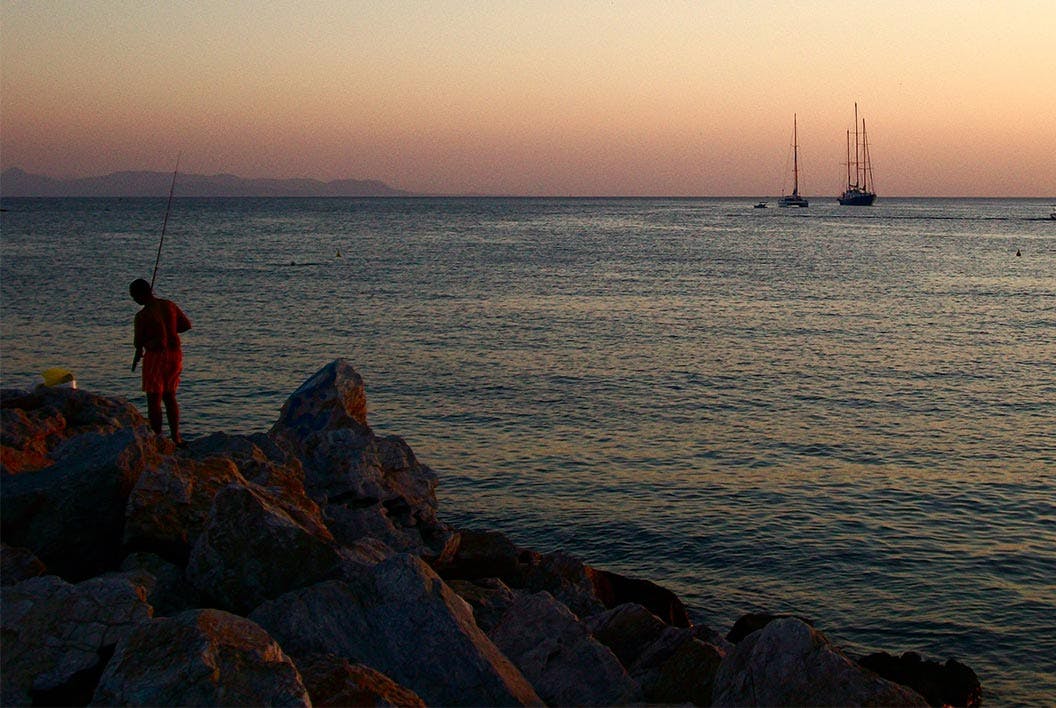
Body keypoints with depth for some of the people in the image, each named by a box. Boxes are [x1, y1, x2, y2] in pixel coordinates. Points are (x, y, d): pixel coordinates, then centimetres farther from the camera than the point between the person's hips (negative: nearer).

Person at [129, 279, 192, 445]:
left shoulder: (142, 315, -17)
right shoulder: (170, 305, 2)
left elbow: (138, 342, -14)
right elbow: (187, 325, 11)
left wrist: (138, 354, 7)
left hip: (156, 356, -7)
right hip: (175, 353, 7)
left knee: (154, 399, 2)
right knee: (169, 397, 17)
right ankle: (176, 437, 18)